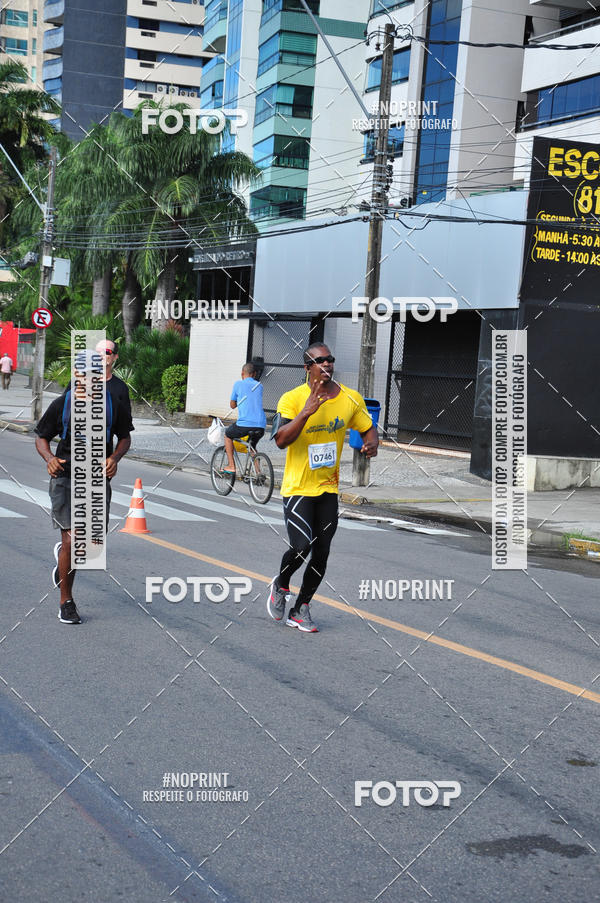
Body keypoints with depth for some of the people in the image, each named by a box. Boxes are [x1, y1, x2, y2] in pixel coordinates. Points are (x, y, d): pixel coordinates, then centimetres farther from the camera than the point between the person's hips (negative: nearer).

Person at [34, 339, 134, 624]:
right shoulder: (62, 404, -2)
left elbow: (125, 437, 14)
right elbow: (42, 437, 9)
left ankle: (63, 553, 40)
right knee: (72, 539, -11)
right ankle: (66, 601, 5)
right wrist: (50, 458, -11)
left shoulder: (113, 402, 2)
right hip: (65, 476, -2)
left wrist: (114, 457, -6)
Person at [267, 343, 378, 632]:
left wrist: (371, 444, -8)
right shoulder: (292, 399, -11)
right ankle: (280, 586, 16)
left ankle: (300, 610, 22)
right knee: (302, 547, -16)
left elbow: (368, 429, 15)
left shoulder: (351, 399, 2)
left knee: (321, 553, 7)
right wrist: (307, 411, -32)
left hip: (329, 488, 5)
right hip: (297, 487, -4)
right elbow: (281, 440, -22)